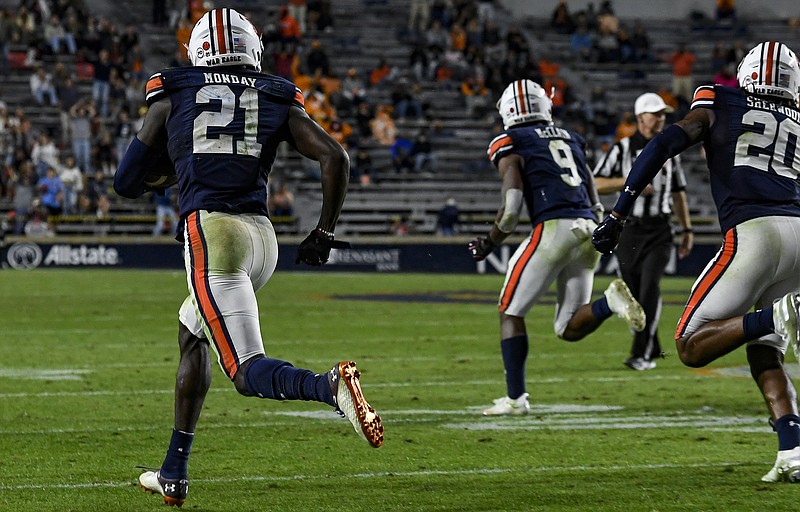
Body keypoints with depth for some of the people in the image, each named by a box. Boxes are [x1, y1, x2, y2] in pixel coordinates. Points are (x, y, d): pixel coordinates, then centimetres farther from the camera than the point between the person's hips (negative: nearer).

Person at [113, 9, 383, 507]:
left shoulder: (172, 96, 12)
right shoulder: (278, 100, 15)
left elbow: (127, 183, 15)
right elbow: (336, 157, 3)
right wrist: (325, 233, 13)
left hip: (210, 230, -4)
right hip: (263, 235, 4)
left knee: (248, 371, -11)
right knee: (192, 334, 28)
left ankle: (330, 386, -44)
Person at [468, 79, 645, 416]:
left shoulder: (509, 143, 5)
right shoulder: (571, 139, 24)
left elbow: (511, 207, -6)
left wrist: (489, 244, 9)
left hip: (554, 228, -6)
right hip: (589, 230, 6)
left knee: (511, 312, 11)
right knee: (569, 329, 10)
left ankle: (516, 398, 6)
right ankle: (611, 301, -18)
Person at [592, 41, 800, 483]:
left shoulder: (718, 104, 16)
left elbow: (661, 148, 4)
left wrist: (617, 215, 2)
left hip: (752, 232, -4)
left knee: (692, 349, 0)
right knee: (763, 354, 18)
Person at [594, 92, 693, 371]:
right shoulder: (622, 149, 0)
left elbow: (679, 193, 18)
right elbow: (596, 184, -5)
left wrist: (687, 229, 15)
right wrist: (630, 182, -15)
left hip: (659, 232, 0)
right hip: (629, 230, 0)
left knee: (650, 287, -16)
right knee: (633, 292, 4)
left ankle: (642, 354, -19)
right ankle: (652, 348, 21)